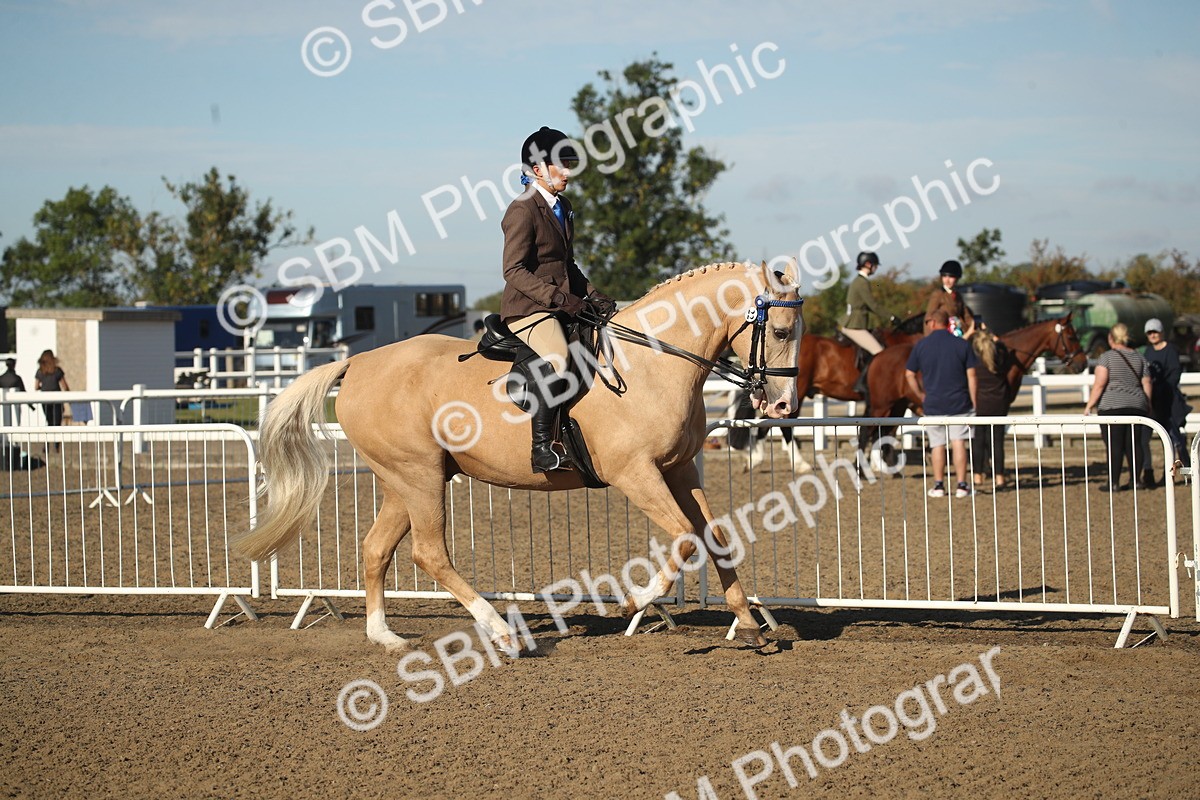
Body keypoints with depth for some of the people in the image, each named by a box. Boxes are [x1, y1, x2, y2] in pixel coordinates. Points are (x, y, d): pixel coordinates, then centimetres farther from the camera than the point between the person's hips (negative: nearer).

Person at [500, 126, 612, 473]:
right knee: (556, 360, -33)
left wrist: (591, 294, 10)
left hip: (562, 308, 10)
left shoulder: (562, 207, 18)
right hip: (528, 310, -10)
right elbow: (514, 271, -17)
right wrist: (561, 298, -25)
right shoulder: (523, 210, -10)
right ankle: (542, 449, -31)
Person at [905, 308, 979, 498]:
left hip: (933, 404, 0)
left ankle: (939, 485, 11)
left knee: (938, 445, 9)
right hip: (959, 403, 0)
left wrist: (921, 395, 14)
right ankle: (961, 485, -1)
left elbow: (909, 375, 2)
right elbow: (972, 377, -2)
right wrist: (974, 402, 3)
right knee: (959, 443, 1)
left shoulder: (921, 345, 0)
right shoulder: (962, 345, 0)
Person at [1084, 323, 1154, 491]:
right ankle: (1136, 480, 7)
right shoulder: (1139, 357, 9)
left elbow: (1099, 384, -12)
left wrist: (1090, 404, -6)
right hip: (1137, 406, 5)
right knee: (1135, 445, 8)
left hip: (1112, 406, -4)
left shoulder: (1107, 357, -6)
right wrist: (1147, 406, 20)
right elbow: (1147, 385, 9)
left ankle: (1114, 483, -4)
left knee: (1114, 446, -3)